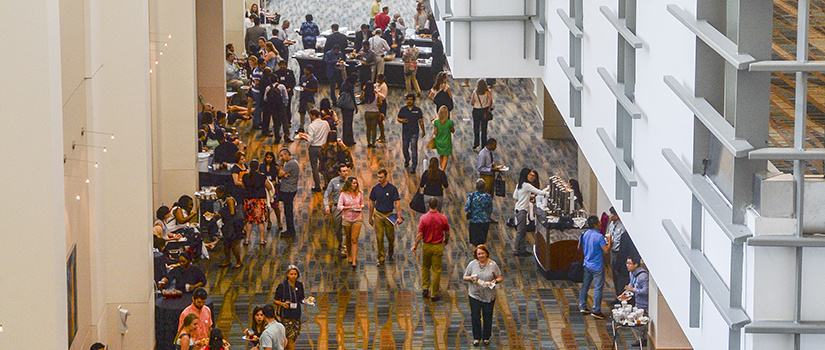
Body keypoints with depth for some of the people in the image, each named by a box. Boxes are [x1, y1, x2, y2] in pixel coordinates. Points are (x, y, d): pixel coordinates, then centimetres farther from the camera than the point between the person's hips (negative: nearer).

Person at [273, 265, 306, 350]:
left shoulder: (300, 285, 7)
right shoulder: (282, 286, -6)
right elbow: (275, 300, 0)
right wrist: (282, 304, -19)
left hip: (297, 315, 5)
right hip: (286, 316, -5)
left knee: (293, 339, 7)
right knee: (290, 339, -10)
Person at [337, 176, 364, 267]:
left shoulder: (359, 194, 2)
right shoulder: (343, 194, -5)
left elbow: (362, 204, 16)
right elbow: (339, 207, -7)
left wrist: (360, 207, -8)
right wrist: (350, 207, -18)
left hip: (357, 219, 0)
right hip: (347, 218, 0)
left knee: (354, 239, -8)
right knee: (348, 238, 12)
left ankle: (354, 261, -12)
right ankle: (349, 256, 36)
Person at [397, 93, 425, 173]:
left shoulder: (418, 110, -2)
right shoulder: (402, 109, 3)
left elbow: (421, 121, 4)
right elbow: (398, 118, 8)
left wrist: (423, 131, 5)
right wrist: (402, 120, -15)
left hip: (414, 133, -3)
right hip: (405, 132, 3)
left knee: (414, 150, -8)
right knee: (404, 149, 14)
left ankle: (413, 167, -4)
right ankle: (407, 160, 44)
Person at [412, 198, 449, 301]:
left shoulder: (423, 218, -14)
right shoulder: (443, 218, -10)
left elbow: (420, 234, -11)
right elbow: (447, 233, 2)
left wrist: (415, 246, 1)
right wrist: (446, 240, 23)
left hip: (426, 246, 0)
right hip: (438, 246, 0)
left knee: (425, 267, 23)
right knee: (436, 270, 6)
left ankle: (425, 288, 22)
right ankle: (435, 294, 11)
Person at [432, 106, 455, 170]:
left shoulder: (436, 122, -14)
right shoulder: (450, 122, -18)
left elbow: (435, 133, -10)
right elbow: (453, 131, -3)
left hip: (439, 142, 3)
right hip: (447, 142, -3)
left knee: (441, 156, 23)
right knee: (445, 158, 5)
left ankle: (442, 168, 37)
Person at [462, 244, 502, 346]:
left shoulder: (493, 265, -1)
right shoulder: (472, 264, 0)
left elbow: (500, 277, 5)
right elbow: (465, 277, 7)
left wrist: (496, 281, -17)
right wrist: (470, 278, -15)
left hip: (489, 296, 0)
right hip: (475, 295, 0)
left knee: (487, 317, 7)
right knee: (475, 316, 4)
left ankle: (486, 337, 23)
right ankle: (476, 337, 19)